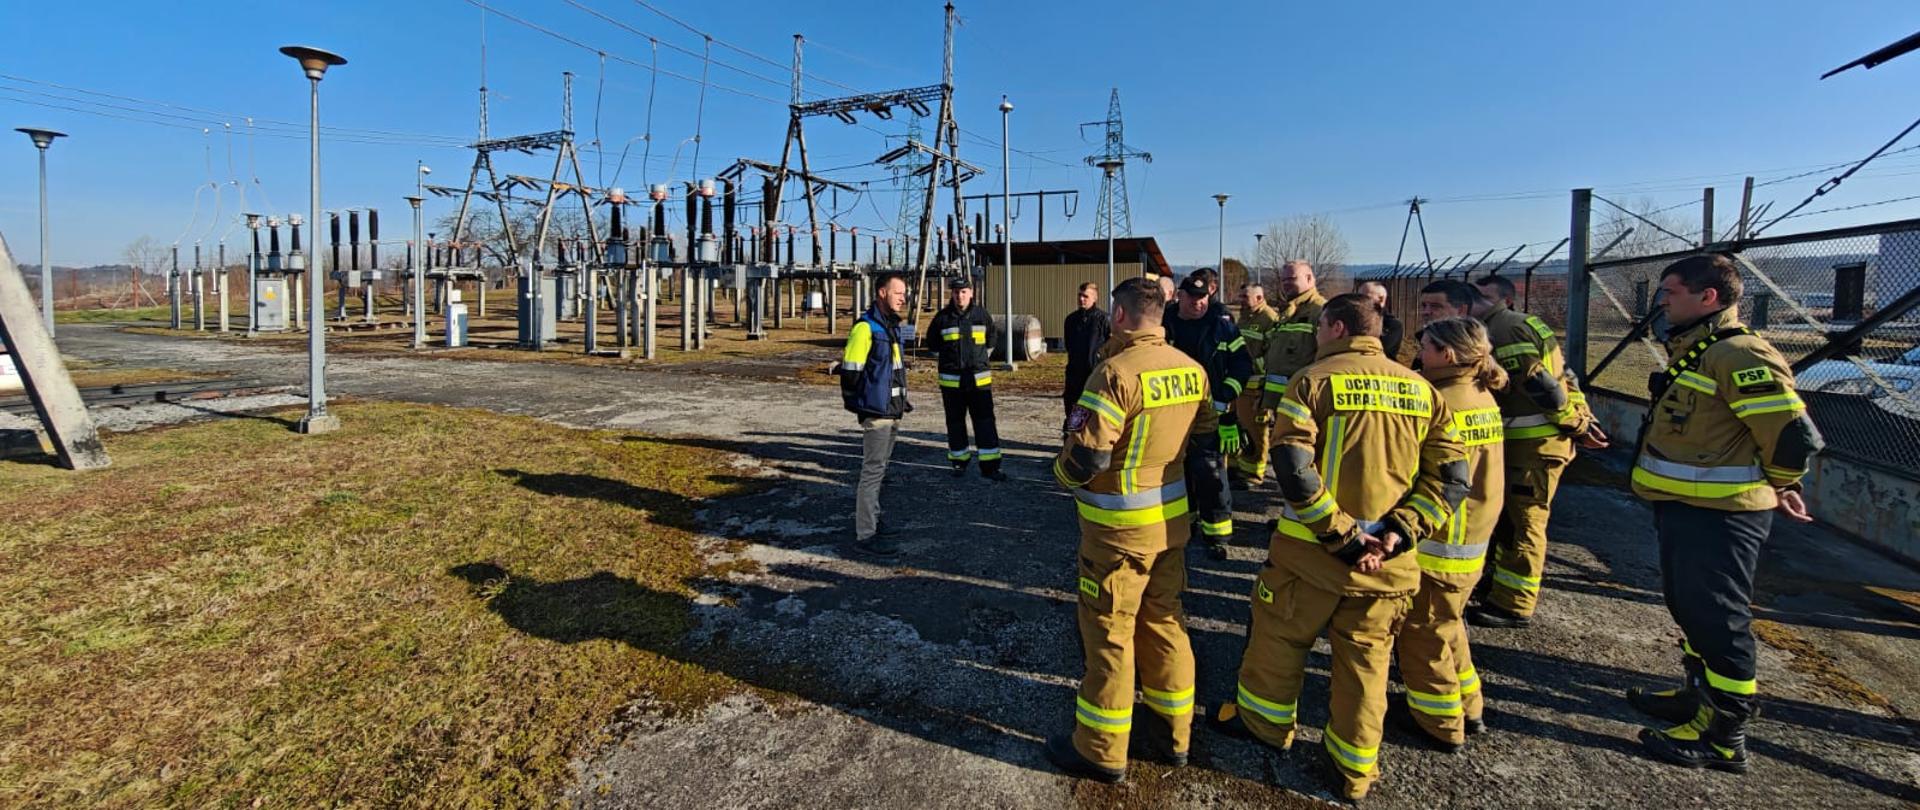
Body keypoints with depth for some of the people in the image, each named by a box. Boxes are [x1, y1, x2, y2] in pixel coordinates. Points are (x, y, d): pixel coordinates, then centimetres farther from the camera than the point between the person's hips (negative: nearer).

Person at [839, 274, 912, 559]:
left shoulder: (892, 326, 14)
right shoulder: (865, 327, -16)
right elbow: (850, 370, -16)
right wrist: (855, 404, -10)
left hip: (892, 411, 9)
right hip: (876, 412, -9)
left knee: (879, 468, 18)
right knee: (872, 470, -6)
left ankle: (870, 517, 32)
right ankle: (865, 535, -1)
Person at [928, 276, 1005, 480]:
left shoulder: (981, 314, 1)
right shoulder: (942, 316, -1)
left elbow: (993, 338, 16)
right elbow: (932, 340, 14)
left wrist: (981, 356, 12)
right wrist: (946, 358, 11)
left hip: (979, 378, 0)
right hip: (951, 379, 0)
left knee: (985, 421, -3)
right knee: (955, 423, 9)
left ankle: (990, 465, 1)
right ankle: (959, 461, 23)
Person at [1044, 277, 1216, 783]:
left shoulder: (1116, 372, -21)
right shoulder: (1191, 369, 2)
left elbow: (1087, 457, -23)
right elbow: (1205, 437, 11)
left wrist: (1063, 472, -3)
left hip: (1120, 527, -7)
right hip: (1173, 518, 7)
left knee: (1109, 631, 5)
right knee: (1164, 621, 19)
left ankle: (1101, 751, 19)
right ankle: (1172, 735, 34)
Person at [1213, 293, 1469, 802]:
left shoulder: (1314, 380, -9)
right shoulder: (1421, 390, 5)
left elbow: (1292, 466, -20)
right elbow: (1450, 477, -1)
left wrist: (1340, 532, -15)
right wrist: (1398, 532, -8)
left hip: (1313, 550, -4)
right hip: (1386, 557, 4)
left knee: (1280, 638, 17)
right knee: (1366, 659, 17)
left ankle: (1264, 722, 38)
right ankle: (1356, 769, 32)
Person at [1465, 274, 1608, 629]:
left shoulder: (1504, 328, -14)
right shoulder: (1521, 324, 19)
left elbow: (1538, 383, -21)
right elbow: (1565, 375, 17)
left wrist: (1575, 424, -14)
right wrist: (1582, 417, 10)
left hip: (1535, 441, -10)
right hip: (1528, 438, 10)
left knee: (1523, 519, -5)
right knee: (1510, 513, 20)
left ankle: (1514, 605, 3)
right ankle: (1508, 582, 33)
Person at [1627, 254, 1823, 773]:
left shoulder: (1740, 355, -19)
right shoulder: (1692, 352, 12)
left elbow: (1794, 436, -22)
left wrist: (1777, 488, -5)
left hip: (1720, 516, -10)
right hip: (1684, 509, 10)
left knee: (1718, 621, 0)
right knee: (1690, 608, 22)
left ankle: (1722, 738, 13)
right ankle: (1699, 697, 39)